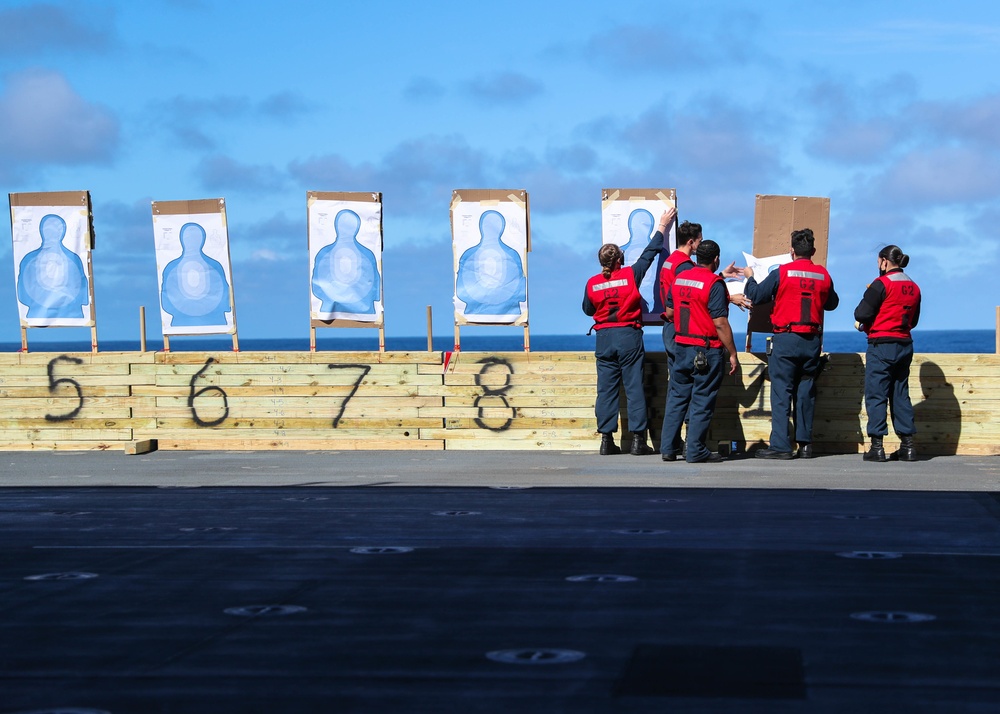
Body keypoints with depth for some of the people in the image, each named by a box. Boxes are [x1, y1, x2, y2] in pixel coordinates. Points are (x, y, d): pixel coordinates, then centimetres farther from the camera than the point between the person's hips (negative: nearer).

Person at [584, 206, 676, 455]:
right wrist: (662, 227, 19)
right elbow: (649, 254, 6)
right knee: (634, 388, 0)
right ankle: (638, 439, -3)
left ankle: (607, 439, 4)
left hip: (604, 338, 2)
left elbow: (588, 310, 13)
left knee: (606, 389, 5)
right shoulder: (630, 275, -6)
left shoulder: (592, 283, -1)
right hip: (629, 336, -2)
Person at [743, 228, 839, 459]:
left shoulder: (782, 273, -6)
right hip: (813, 340, 4)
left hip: (786, 338, -4)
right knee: (806, 392, 11)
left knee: (781, 391, -3)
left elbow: (756, 296, 0)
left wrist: (750, 277, 18)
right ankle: (805, 444, 11)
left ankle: (780, 445, -7)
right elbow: (832, 303, 20)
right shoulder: (823, 275, 5)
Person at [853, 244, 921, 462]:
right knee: (900, 395, 11)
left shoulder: (882, 284, -11)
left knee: (876, 395, -3)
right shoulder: (913, 287, 11)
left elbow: (862, 314, -13)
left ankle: (876, 446, -7)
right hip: (905, 344, 7)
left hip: (882, 345, -7)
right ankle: (907, 445, 8)